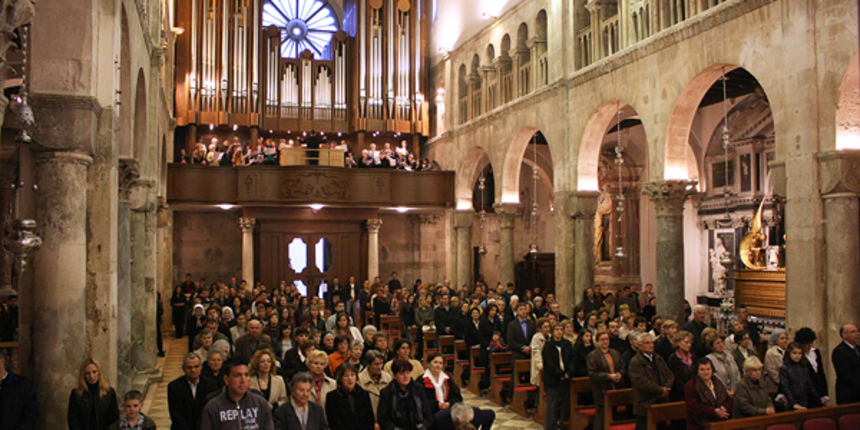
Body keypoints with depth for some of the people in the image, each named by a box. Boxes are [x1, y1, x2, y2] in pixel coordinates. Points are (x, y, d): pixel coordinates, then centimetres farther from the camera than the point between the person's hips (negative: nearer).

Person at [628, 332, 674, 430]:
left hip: (662, 402, 7)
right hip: (645, 405, -7)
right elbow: (642, 382, -19)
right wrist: (660, 390, -15)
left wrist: (666, 388, -7)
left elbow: (670, 375, 12)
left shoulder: (658, 358, 16)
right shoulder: (635, 362, -10)